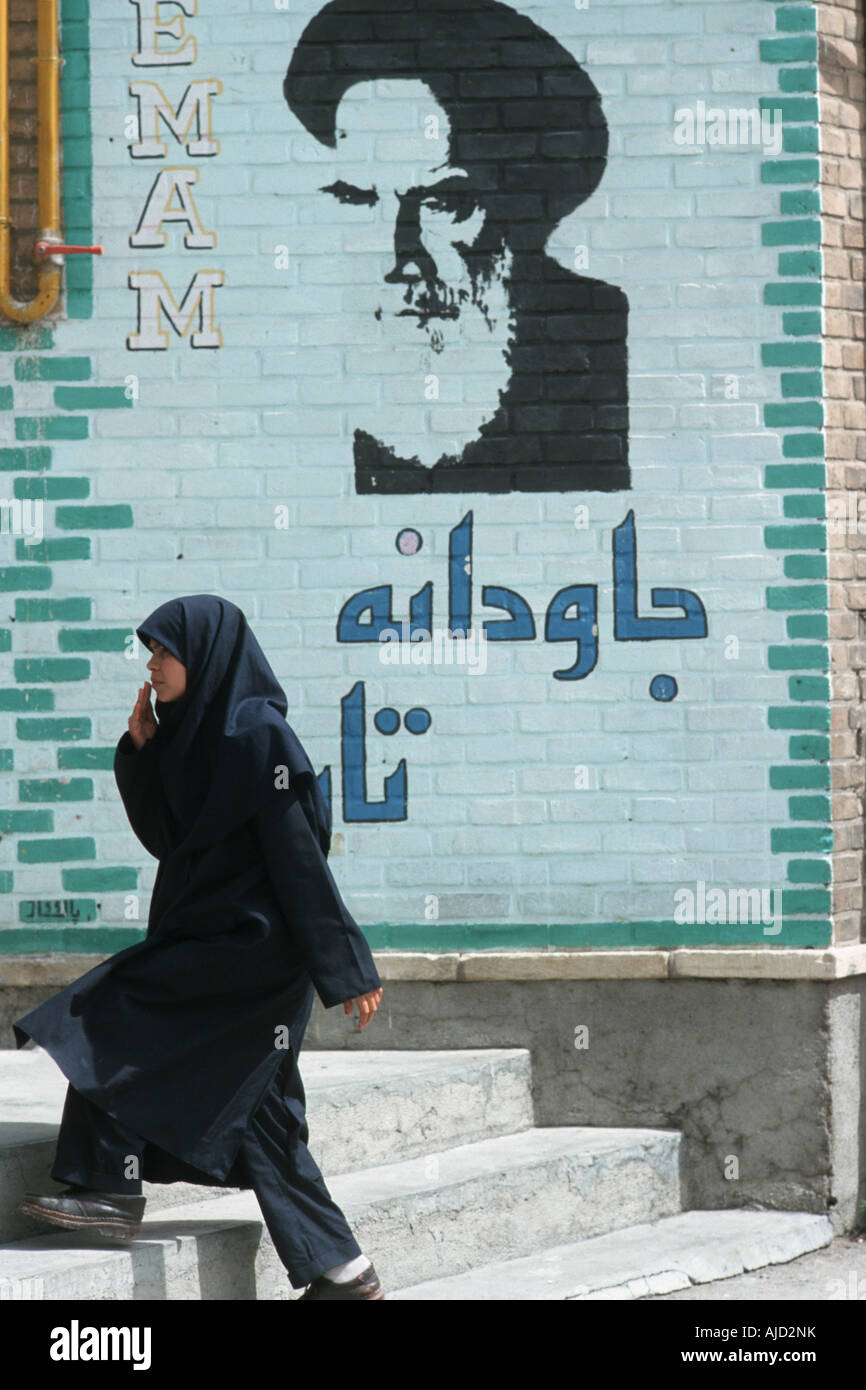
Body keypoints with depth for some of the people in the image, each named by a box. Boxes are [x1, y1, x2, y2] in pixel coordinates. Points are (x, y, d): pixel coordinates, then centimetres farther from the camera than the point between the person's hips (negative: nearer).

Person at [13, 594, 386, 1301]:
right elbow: (167, 841, 19)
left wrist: (348, 969, -17)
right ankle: (341, 1269, 10)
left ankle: (113, 1188, -6)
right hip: (212, 935, 9)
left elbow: (302, 852, -16)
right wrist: (141, 751, 7)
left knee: (112, 1012, -9)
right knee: (259, 1115, 8)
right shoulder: (197, 734, 13)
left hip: (249, 944, -9)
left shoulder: (257, 735, -14)